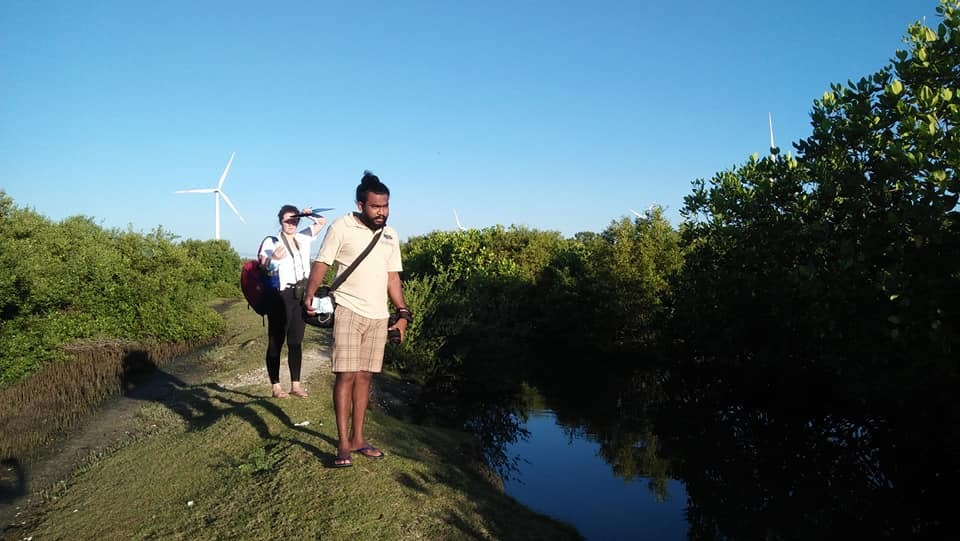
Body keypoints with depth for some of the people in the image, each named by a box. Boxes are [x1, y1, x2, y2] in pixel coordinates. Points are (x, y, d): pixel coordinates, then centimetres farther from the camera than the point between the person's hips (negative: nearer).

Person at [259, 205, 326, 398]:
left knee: (296, 341, 8)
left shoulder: (303, 238, 12)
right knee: (276, 342, 0)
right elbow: (262, 265, -11)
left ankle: (295, 385, 13)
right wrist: (273, 258, -30)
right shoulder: (271, 242, -2)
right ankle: (276, 386, 6)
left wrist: (308, 214, 5)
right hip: (280, 296, -5)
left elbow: (322, 221, 24)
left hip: (300, 295, 5)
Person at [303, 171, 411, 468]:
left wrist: (403, 313, 11)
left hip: (378, 316, 5)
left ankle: (357, 438, 18)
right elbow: (321, 264, -8)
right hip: (348, 311, -5)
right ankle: (343, 444, 0)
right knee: (346, 375, -7)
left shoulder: (391, 235, 11)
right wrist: (309, 295, -23)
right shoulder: (341, 227, -4)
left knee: (364, 376, 9)